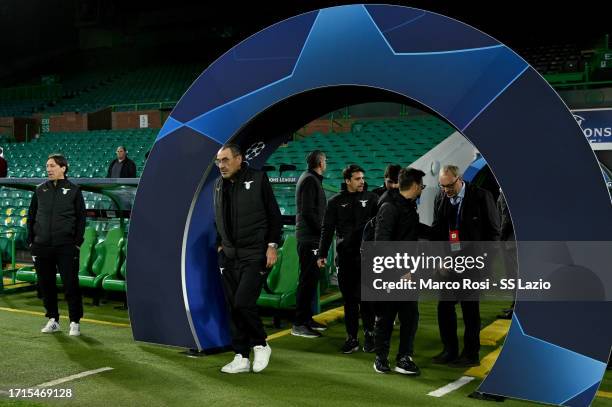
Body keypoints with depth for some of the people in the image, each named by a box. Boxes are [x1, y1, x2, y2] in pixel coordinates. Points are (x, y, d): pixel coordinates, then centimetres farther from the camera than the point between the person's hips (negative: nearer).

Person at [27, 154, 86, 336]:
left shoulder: (73, 190, 2)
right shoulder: (40, 190, 11)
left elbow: (81, 218, 2)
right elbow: (31, 216, 15)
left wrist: (77, 242, -5)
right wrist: (31, 240, 7)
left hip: (66, 246, -4)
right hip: (42, 246, 4)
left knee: (71, 285, -3)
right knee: (46, 285, 9)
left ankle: (75, 322, 6)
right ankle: (53, 320, 21)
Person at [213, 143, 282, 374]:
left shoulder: (257, 179, -4)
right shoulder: (219, 185, 11)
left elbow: (274, 215, -2)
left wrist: (272, 245, -7)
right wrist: (220, 245, 11)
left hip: (255, 256, -6)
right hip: (228, 257, 6)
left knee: (243, 303, -14)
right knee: (233, 308, 6)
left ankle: (260, 345, 11)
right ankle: (241, 357, 16)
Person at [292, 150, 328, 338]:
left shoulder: (311, 178, 19)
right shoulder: (310, 180, -12)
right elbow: (308, 212, -20)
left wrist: (322, 230, 10)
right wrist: (322, 230, -14)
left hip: (310, 238, 10)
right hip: (309, 238, -10)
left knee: (310, 278, 15)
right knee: (308, 280, -9)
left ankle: (307, 318, 23)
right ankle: (299, 324, -7)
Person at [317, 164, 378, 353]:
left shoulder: (371, 198, 5)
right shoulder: (336, 201, 7)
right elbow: (327, 229, 7)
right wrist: (322, 254, 2)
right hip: (345, 256, 1)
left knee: (365, 297, 0)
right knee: (349, 298, 6)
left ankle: (369, 334, 15)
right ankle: (351, 338, 14)